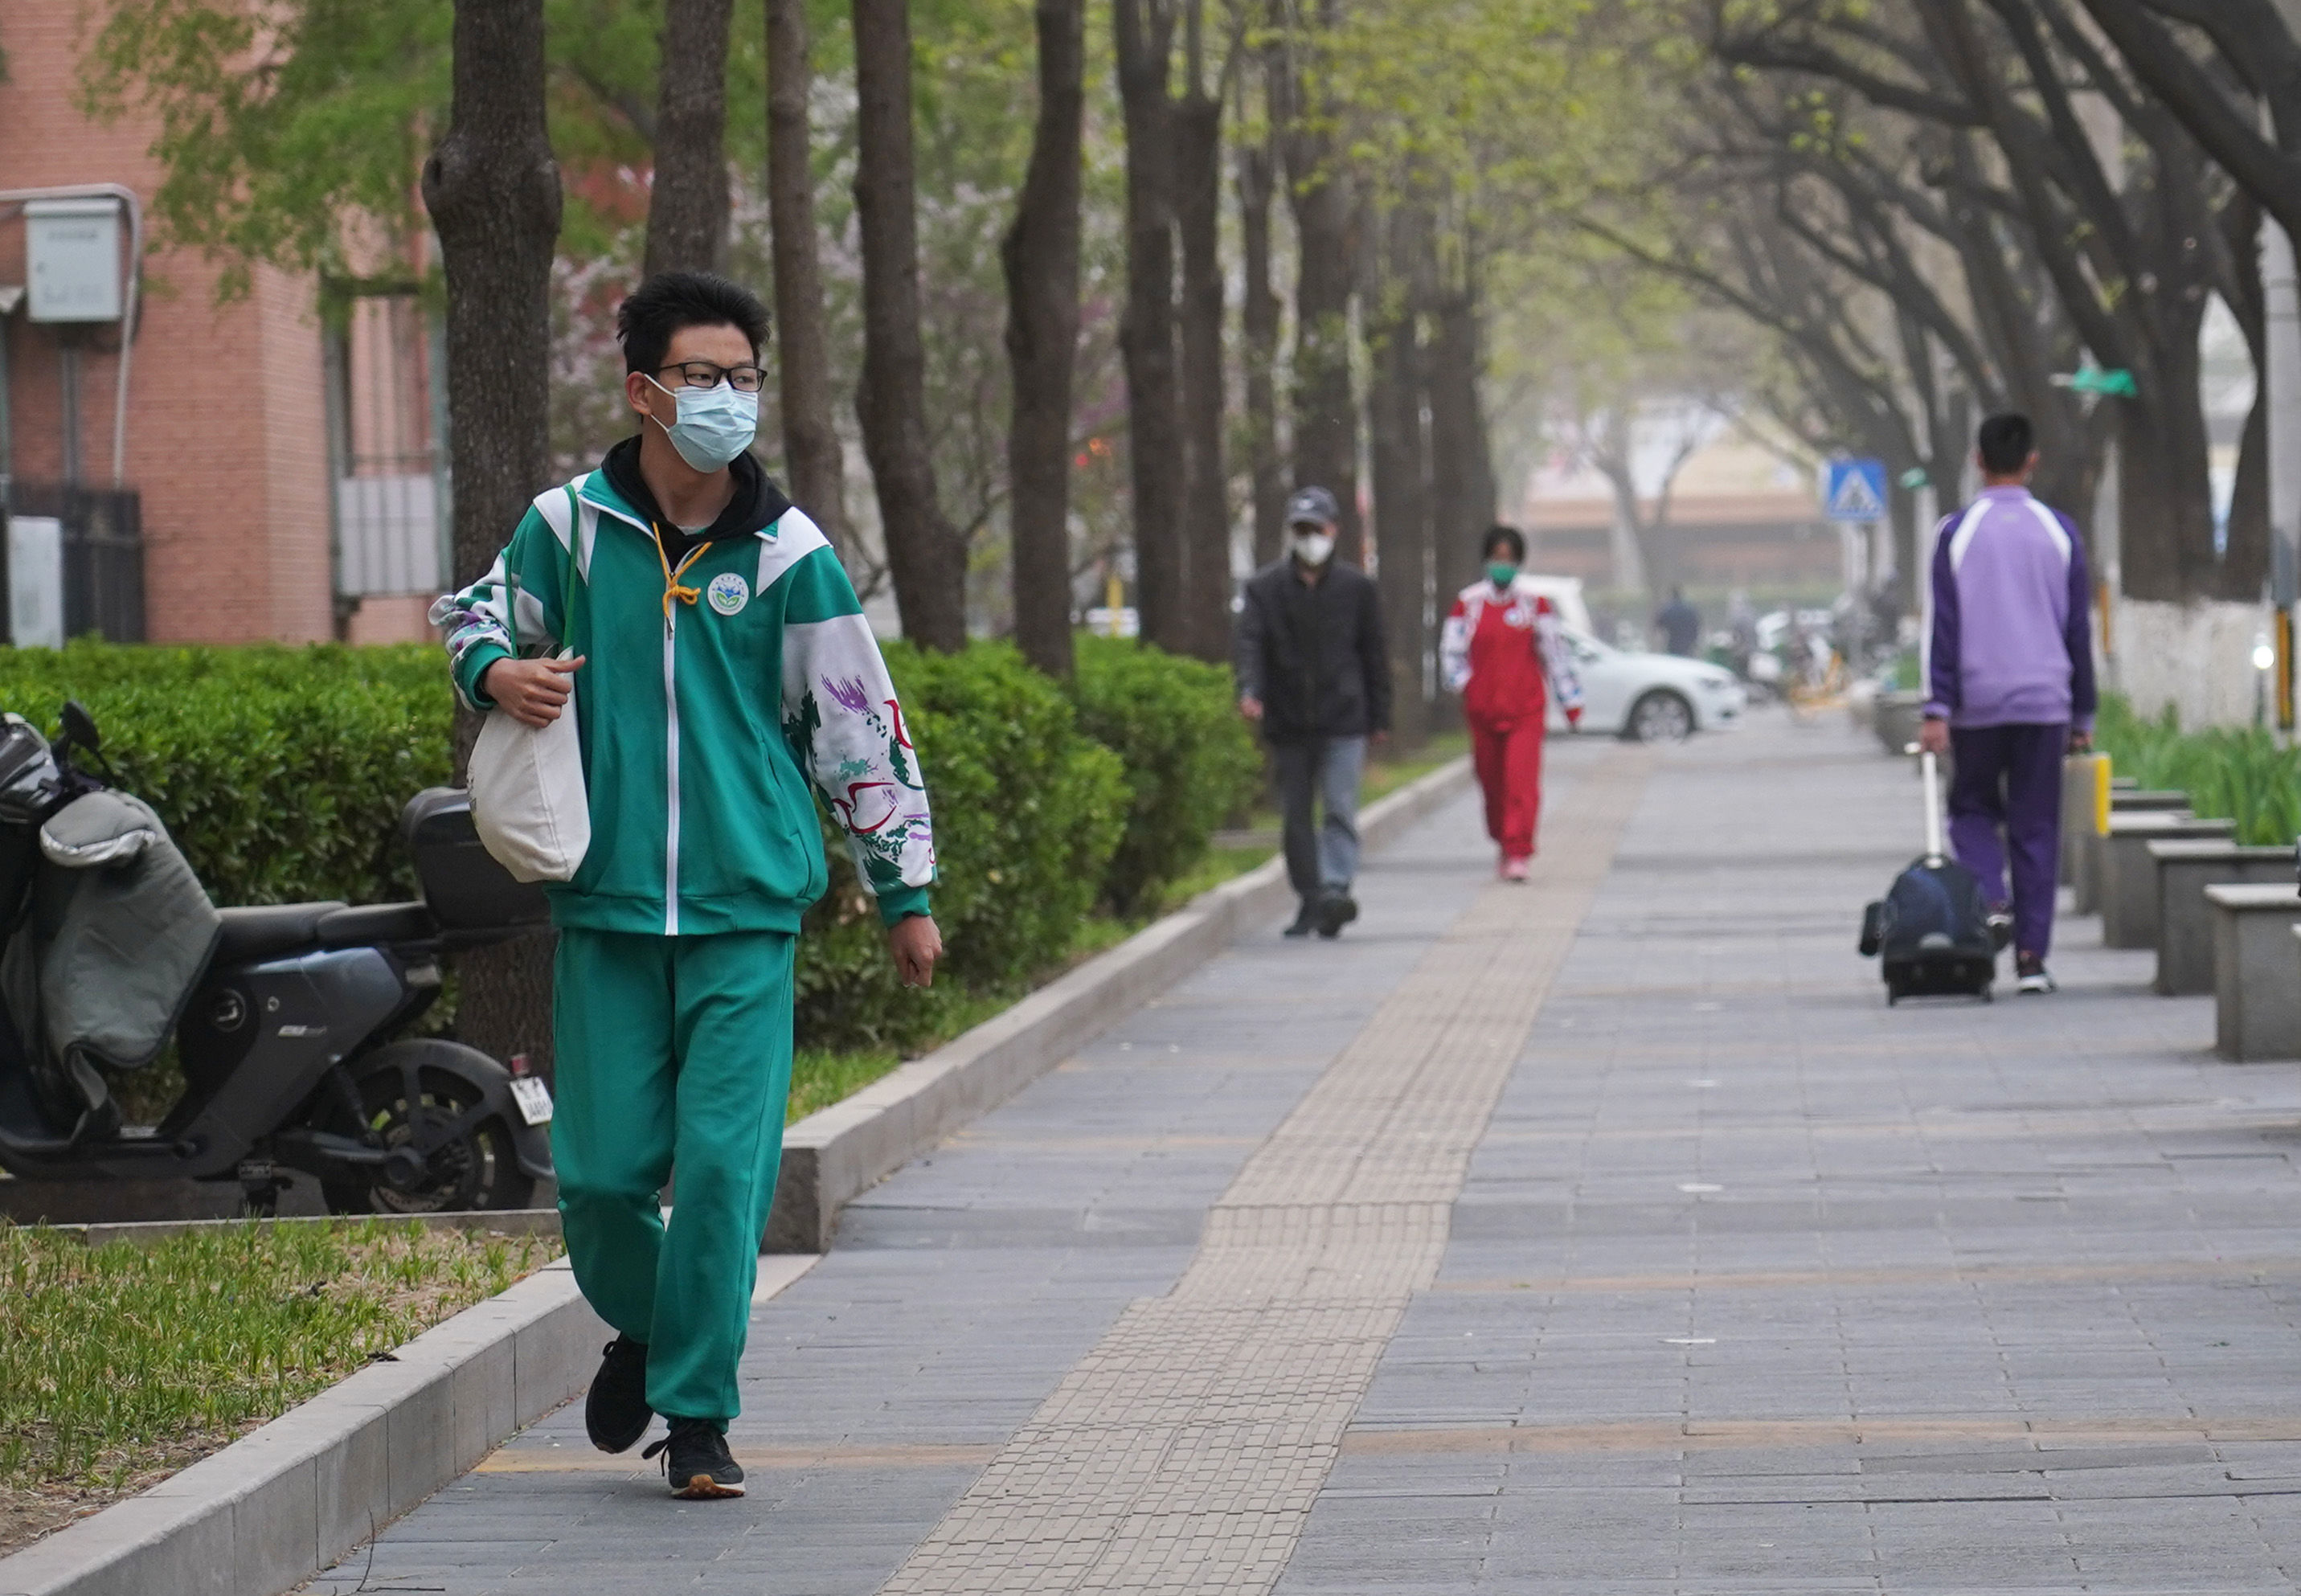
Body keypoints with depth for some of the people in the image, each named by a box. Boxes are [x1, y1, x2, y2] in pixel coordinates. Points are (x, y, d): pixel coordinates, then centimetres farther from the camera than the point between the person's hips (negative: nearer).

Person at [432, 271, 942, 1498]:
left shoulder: (788, 554, 0)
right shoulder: (571, 526, 2)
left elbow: (860, 727, 7)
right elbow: (477, 612, 21)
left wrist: (904, 891, 9)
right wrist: (495, 671, -3)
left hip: (746, 906, -1)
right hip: (604, 903, 1)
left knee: (723, 1165, -8)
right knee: (603, 1167, 1)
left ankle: (697, 1412, 4)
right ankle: (639, 1330, 32)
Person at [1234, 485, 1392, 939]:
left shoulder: (1357, 587, 7)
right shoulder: (1265, 588, 6)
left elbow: (1373, 655, 10)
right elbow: (1251, 643, -5)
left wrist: (1379, 718, 6)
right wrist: (1250, 691, -24)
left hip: (1342, 719, -2)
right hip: (1287, 722, 2)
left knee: (1340, 809, -13)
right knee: (1296, 816, 6)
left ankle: (1336, 888, -20)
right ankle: (1310, 902, 13)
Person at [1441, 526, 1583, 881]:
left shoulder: (1535, 602, 3)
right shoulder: (1469, 602, 5)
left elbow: (1556, 651, 7)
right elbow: (1450, 648, 7)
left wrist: (1571, 701, 7)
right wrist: (1460, 680, -13)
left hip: (1526, 708, -2)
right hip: (1482, 708, 2)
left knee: (1522, 780, -14)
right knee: (1492, 782, 8)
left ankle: (1518, 854, -16)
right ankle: (1504, 845, 28)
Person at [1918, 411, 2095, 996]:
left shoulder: (1957, 533, -2)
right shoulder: (2059, 532, 3)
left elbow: (1945, 628, -5)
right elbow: (2078, 630, 6)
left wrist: (1939, 710, -4)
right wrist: (2083, 715, 12)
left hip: (1976, 705, -1)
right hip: (2044, 703, 1)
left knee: (1972, 809, 16)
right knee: (2036, 828, 5)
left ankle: (1990, 900, -11)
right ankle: (2032, 958, 1)